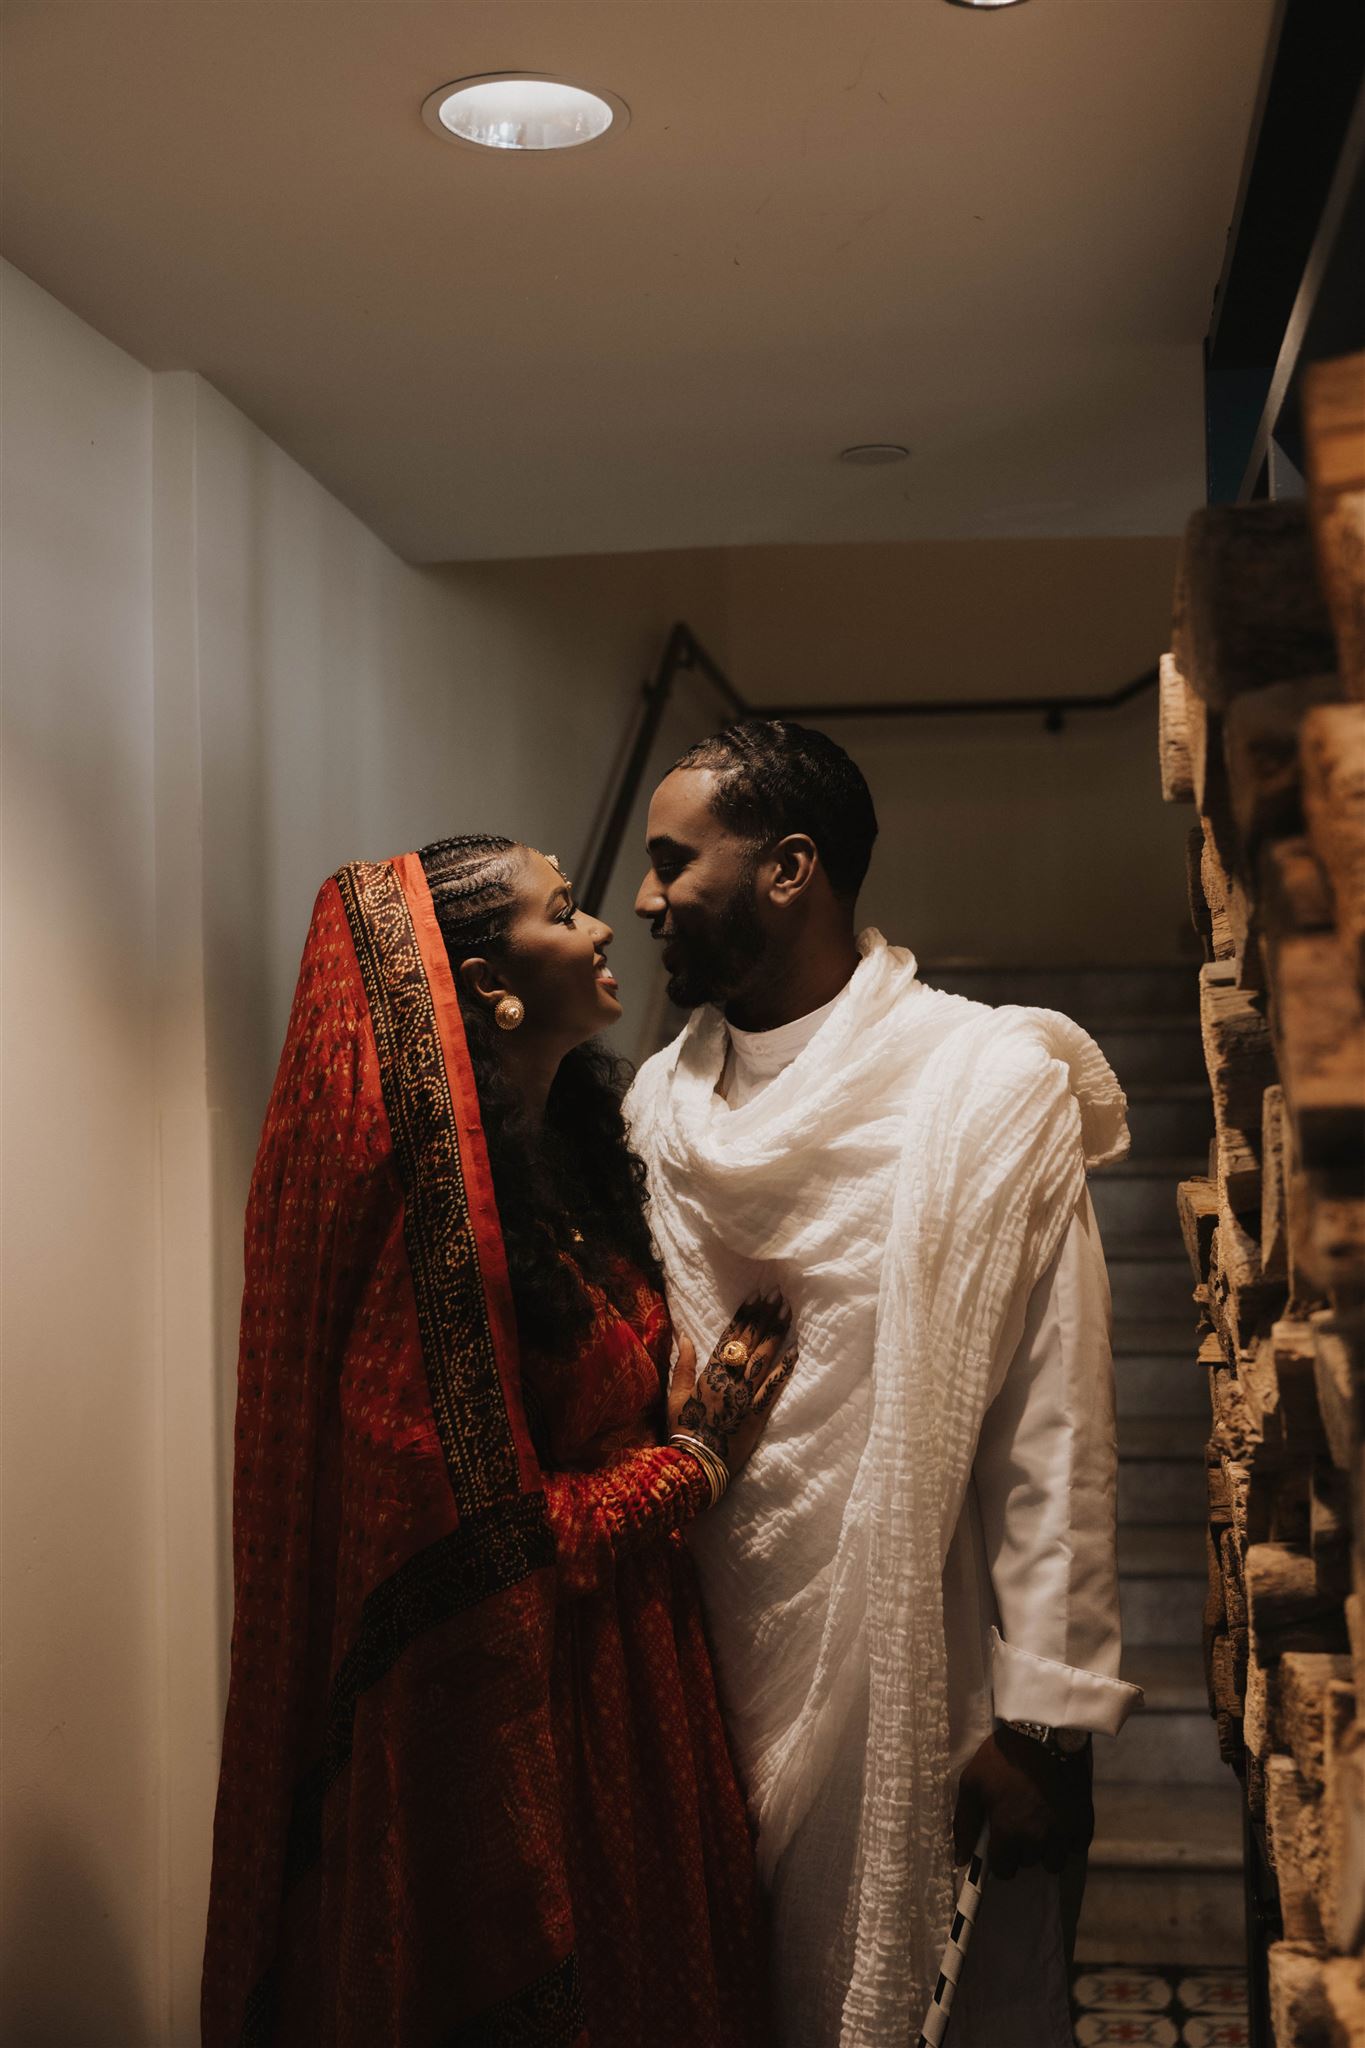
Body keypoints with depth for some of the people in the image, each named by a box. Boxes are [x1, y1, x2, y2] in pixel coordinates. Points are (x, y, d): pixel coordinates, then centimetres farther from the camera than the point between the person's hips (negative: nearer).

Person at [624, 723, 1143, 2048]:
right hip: (714, 1682, 5)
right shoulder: (662, 1104, 6)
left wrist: (1046, 1716, -12)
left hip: (920, 1685, -4)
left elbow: (1053, 1425, -11)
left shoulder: (989, 1086, -11)